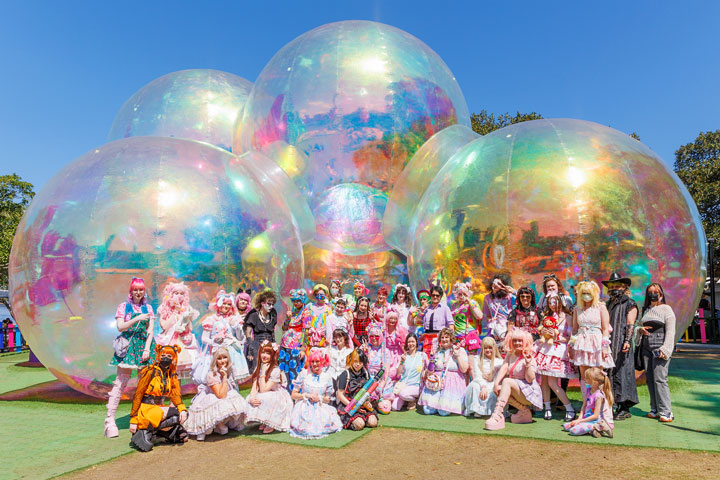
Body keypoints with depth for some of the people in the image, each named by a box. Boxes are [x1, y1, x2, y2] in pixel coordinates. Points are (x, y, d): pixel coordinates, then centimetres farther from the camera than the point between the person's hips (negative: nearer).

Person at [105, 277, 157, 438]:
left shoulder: (148, 308, 13)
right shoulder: (123, 306, 6)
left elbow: (150, 331, 7)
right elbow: (120, 327, -5)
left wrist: (147, 349, -3)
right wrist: (136, 319, -16)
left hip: (145, 345, 3)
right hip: (128, 347, -3)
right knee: (120, 382, -7)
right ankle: (110, 419, -4)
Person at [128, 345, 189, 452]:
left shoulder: (171, 375, 9)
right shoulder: (150, 371, -10)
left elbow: (175, 395, 2)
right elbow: (137, 395, -11)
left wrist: (182, 408, -19)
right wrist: (133, 420, -14)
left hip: (159, 408, 7)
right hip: (146, 408, -7)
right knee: (176, 414, -26)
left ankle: (157, 430, 4)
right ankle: (147, 431, -11)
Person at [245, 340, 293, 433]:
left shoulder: (276, 370, -20)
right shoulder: (258, 367, 0)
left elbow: (263, 390, -25)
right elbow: (254, 387, -9)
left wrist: (263, 372, -26)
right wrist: (251, 398, -28)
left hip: (279, 399, -6)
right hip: (265, 397, 6)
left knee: (264, 398, -34)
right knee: (249, 399, -19)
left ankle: (272, 423, -9)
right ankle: (264, 421, 2)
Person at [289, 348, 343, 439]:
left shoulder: (327, 376, 4)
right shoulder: (304, 374, -1)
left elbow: (328, 399, 10)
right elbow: (293, 395, 1)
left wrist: (319, 398, -10)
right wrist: (307, 395, -12)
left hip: (320, 407, 2)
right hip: (304, 407, -2)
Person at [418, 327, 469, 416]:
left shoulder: (460, 350, 5)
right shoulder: (437, 351, 15)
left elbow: (464, 369, -5)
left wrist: (457, 355, -8)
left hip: (453, 384, -3)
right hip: (436, 382, 3)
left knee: (443, 412, -20)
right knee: (427, 410, -13)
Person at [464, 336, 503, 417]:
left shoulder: (499, 362, 7)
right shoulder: (477, 359, 10)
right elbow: (477, 375, -2)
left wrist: (487, 388, -21)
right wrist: (483, 386, -23)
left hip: (492, 386, 0)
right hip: (480, 384, 1)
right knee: (474, 386, -34)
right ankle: (476, 409, -23)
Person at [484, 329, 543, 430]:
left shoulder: (528, 358, -9)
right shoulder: (510, 355, 9)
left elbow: (530, 379, -16)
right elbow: (504, 368, -6)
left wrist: (528, 363, -28)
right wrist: (496, 383, -20)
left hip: (529, 393, -7)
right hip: (516, 392, 7)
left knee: (507, 381, -29)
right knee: (498, 389, -18)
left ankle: (497, 416, -41)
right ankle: (525, 411, -8)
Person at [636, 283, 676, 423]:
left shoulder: (666, 309, -1)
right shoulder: (645, 310, 16)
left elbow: (670, 331, -7)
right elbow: (640, 326, 24)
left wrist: (664, 349, -15)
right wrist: (640, 329, -1)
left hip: (659, 347, -6)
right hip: (646, 347, 6)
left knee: (659, 379, -11)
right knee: (650, 380, 5)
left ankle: (666, 412, -5)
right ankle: (655, 410, 12)